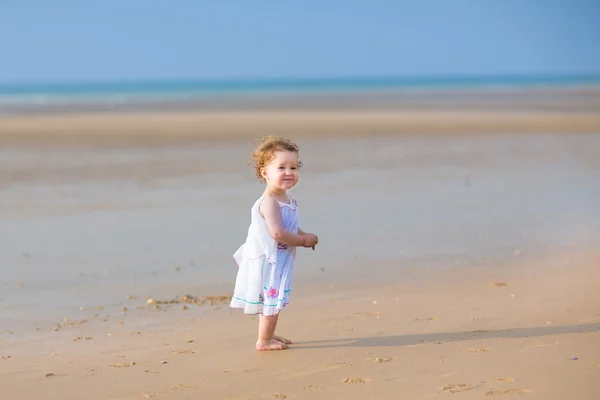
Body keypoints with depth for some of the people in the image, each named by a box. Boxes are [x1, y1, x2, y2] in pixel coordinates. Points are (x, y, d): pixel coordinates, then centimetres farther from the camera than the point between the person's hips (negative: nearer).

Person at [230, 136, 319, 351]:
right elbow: (277, 233, -30)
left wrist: (304, 236, 2)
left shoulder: (286, 199, 8)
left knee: (271, 300, 21)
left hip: (277, 261, 10)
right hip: (268, 260, -10)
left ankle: (268, 335, 34)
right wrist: (303, 240, -19)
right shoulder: (270, 202, -24)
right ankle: (264, 341, 8)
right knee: (272, 299, -3)